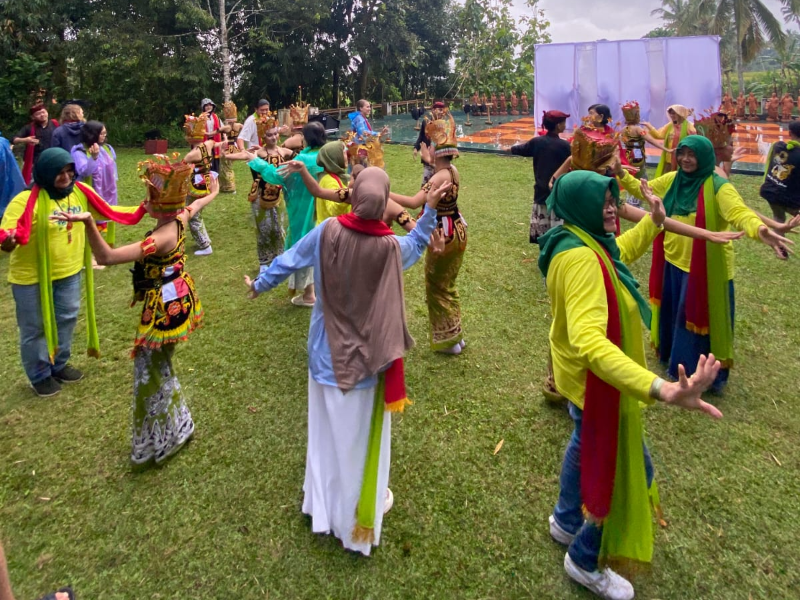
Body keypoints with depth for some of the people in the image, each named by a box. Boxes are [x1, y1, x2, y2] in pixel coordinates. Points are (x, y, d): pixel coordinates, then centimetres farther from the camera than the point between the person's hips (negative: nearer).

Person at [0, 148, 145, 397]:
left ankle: (59, 364, 44)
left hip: (69, 271, 6)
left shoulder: (80, 192, -5)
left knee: (66, 319, 21)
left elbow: (108, 211, 4)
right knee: (35, 328, 10)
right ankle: (40, 375, 32)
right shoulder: (27, 200, -23)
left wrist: (141, 210, -6)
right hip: (32, 276, -5)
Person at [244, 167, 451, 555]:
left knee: (326, 428, 21)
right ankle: (356, 513, 32)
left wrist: (259, 284, 18)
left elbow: (289, 260, 1)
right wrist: (430, 208, 15)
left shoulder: (328, 231, -15)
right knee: (360, 433, 14)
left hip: (327, 350, 3)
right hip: (367, 354, -2)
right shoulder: (390, 247, -18)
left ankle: (323, 502, 41)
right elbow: (416, 245, 7)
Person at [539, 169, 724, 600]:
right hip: (597, 379, -10)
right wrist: (660, 390, -61)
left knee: (587, 446, 30)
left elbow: (620, 254, 23)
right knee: (625, 469, 8)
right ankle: (585, 561, 30)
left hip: (585, 375, 10)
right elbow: (588, 339, -50)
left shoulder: (582, 243, -3)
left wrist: (654, 222, 15)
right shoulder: (580, 259, -35)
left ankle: (566, 521, 54)